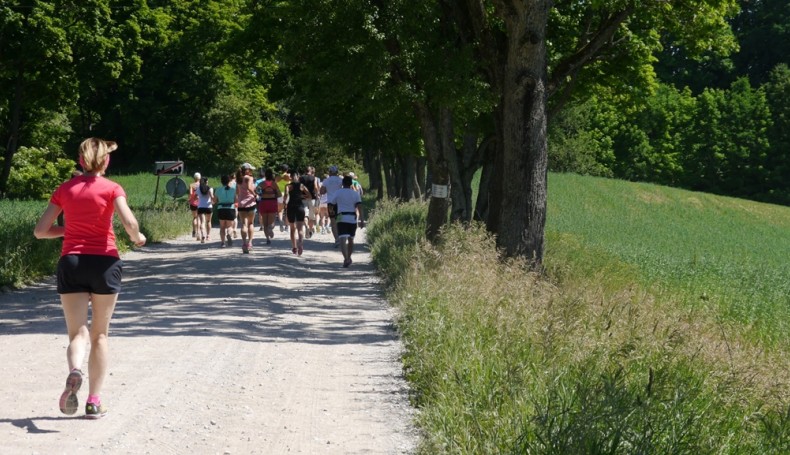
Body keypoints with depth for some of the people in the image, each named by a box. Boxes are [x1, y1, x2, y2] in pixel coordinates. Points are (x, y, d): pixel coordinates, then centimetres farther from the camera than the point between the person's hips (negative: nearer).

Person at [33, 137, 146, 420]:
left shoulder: (65, 189, 7)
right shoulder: (111, 188, -2)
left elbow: (40, 230, 5)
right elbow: (129, 222, -17)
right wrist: (137, 238, 3)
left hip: (71, 262, 1)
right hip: (104, 261, -1)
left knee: (77, 333, 3)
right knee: (100, 334, 12)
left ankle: (74, 371, -31)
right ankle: (94, 402, 9)